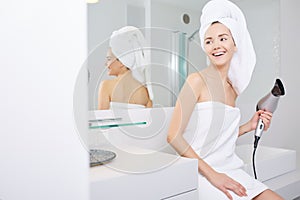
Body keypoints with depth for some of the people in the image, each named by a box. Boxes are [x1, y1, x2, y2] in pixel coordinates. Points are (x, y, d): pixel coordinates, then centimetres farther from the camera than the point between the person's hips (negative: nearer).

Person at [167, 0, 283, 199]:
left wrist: (249, 126, 6)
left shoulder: (233, 88, 10)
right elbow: (174, 136, -15)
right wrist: (211, 174, -17)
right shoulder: (197, 80, -10)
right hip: (202, 174, -6)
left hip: (231, 171, 7)